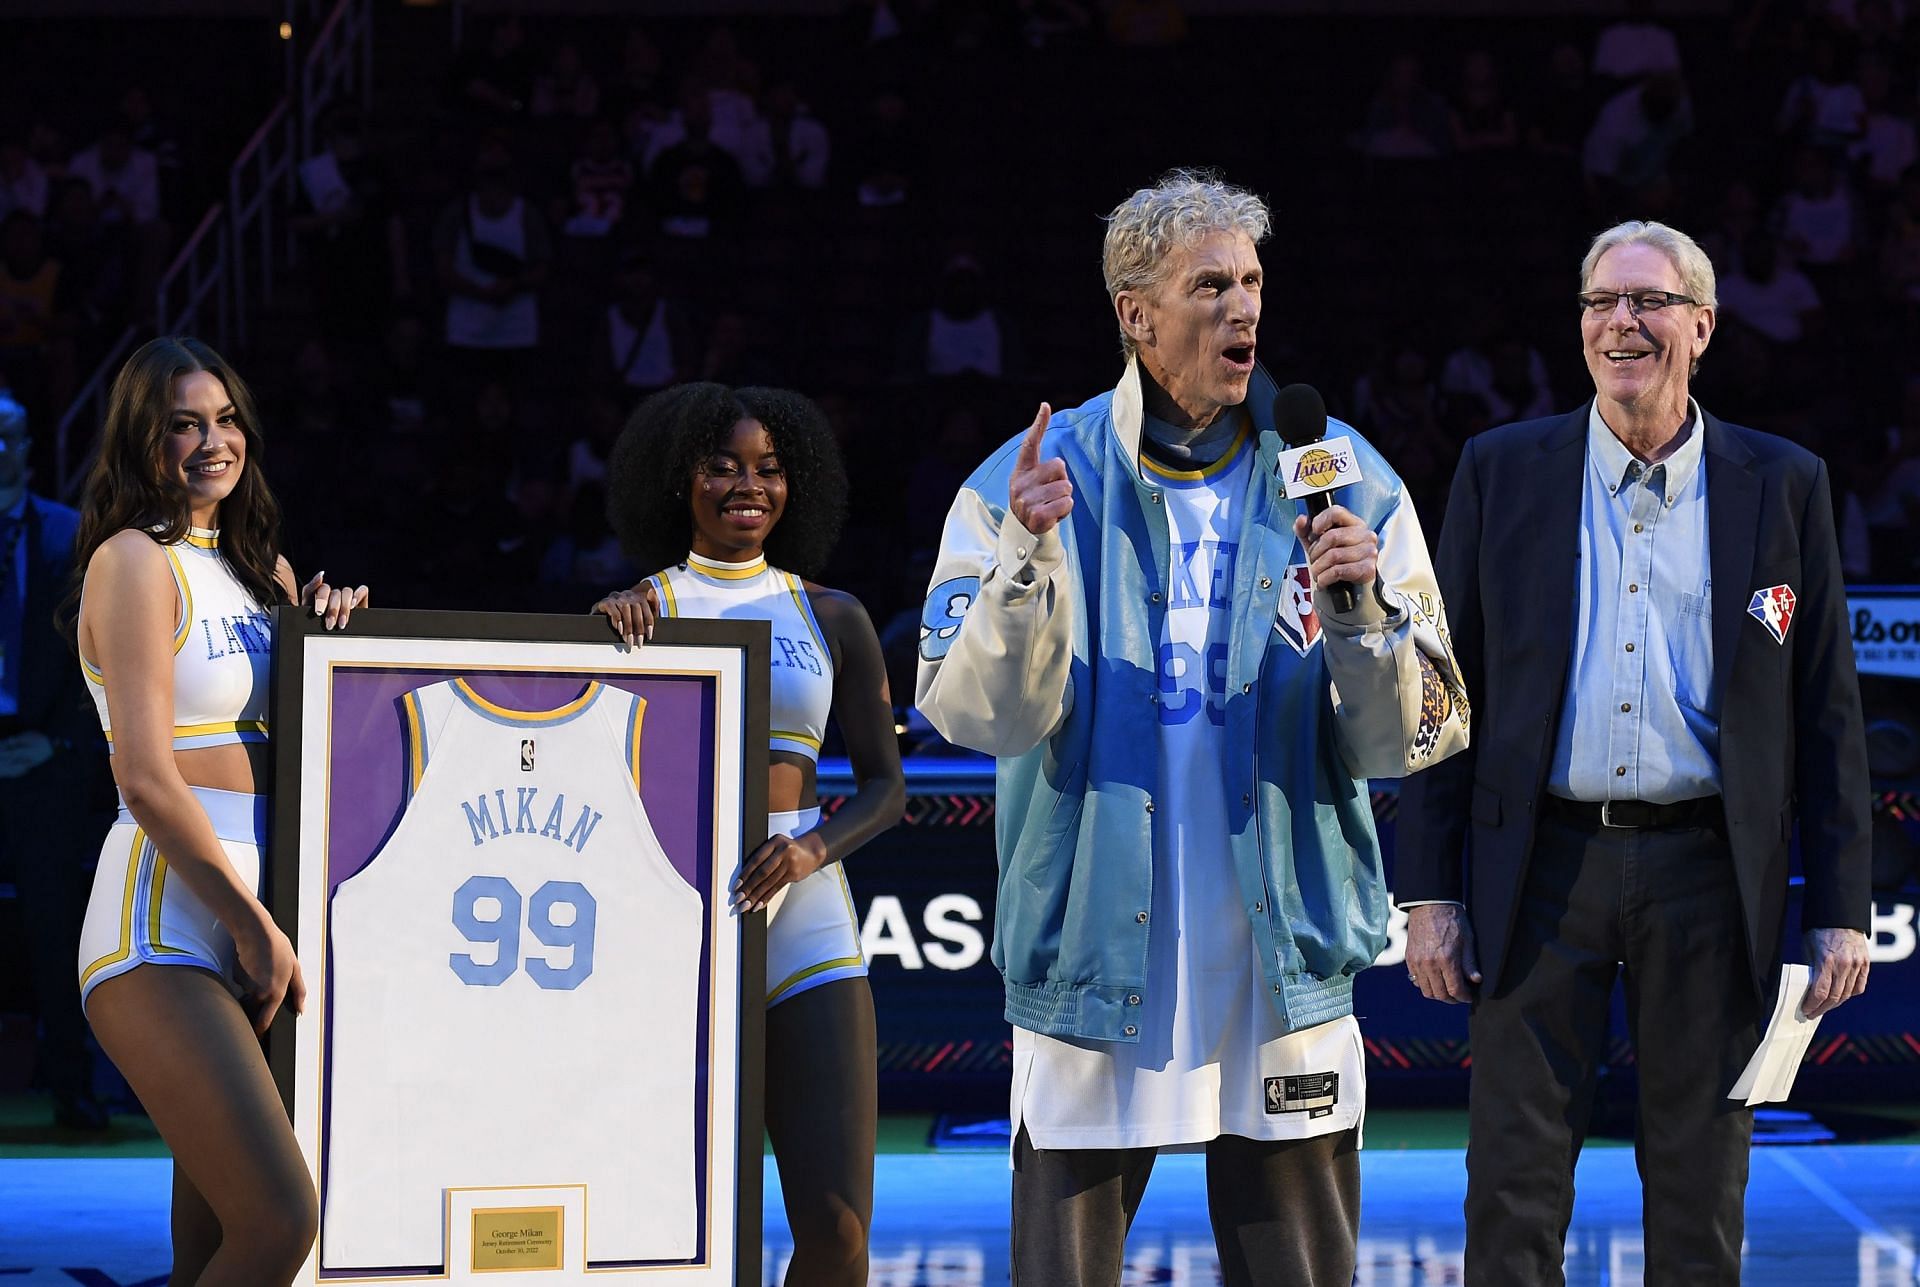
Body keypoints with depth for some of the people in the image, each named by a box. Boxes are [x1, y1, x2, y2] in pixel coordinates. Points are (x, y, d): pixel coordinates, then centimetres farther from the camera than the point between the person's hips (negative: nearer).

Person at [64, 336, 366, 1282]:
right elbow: (148, 779, -14)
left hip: (246, 916, 8)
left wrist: (330, 626, 7)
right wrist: (257, 928, -12)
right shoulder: (134, 561, -6)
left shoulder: (255, 566, 18)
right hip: (163, 926, -8)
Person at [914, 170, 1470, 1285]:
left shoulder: (1341, 480, 4)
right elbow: (980, 714, -8)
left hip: (1284, 961, 1)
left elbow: (1410, 739, 2)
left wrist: (1362, 616, -17)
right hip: (1095, 957, -1)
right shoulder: (1034, 481, 1)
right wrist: (1028, 561, -23)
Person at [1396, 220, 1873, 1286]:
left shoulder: (1783, 486, 4)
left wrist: (1840, 908, 0)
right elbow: (1447, 691, 5)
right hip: (1545, 867, 0)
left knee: (1701, 1193, 7)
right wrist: (1429, 891, 0)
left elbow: (1826, 710, 5)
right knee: (1514, 1191, 1)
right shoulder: (1502, 473, 4)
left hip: (1708, 873, 0)